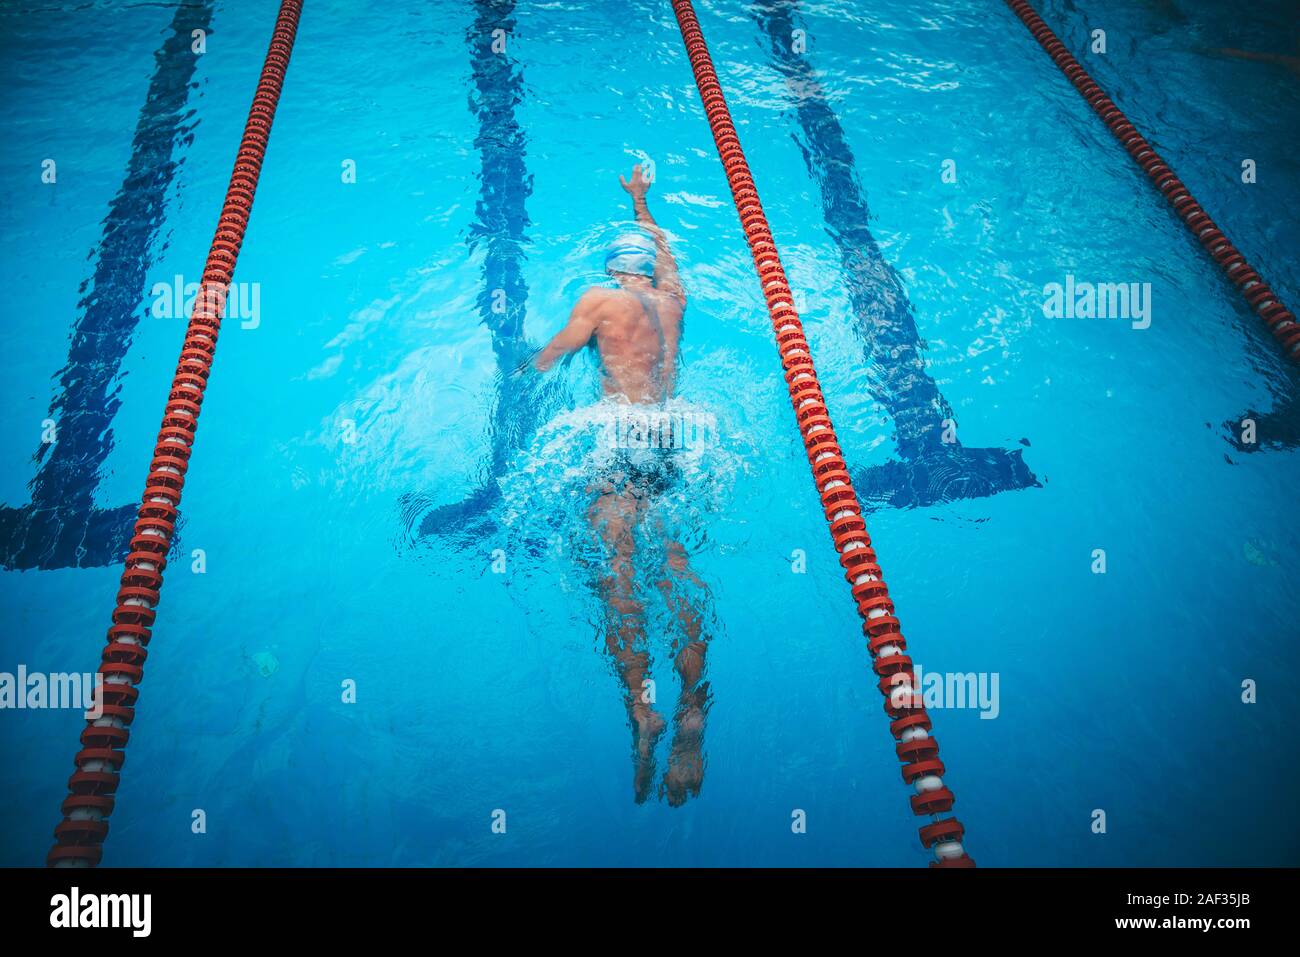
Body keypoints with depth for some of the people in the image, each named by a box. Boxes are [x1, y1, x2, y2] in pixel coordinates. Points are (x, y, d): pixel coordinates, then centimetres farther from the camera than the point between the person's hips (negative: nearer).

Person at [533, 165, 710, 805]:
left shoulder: (601, 300, 8)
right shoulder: (672, 300, 21)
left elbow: (547, 360, 16)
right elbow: (662, 247, 43)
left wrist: (529, 367, 39)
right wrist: (639, 199, 60)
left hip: (622, 432, -5)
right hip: (674, 432, 5)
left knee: (616, 559, -17)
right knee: (674, 556, -9)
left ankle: (640, 707, -35)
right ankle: (692, 705, -27)